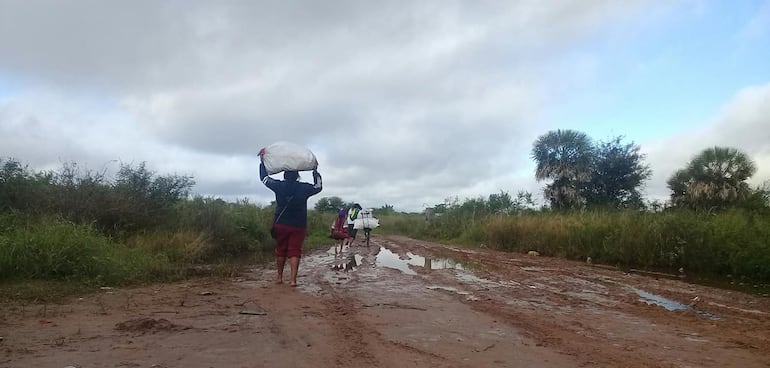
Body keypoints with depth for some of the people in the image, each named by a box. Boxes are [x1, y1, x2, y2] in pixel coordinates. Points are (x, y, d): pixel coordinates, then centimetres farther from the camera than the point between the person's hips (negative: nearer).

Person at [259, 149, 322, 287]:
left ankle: (279, 277, 24)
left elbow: (264, 178, 9)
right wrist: (315, 171, 22)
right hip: (299, 225, -1)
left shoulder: (279, 186, -5)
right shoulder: (304, 188, -6)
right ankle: (293, 279, -7)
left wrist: (262, 159, 15)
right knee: (294, 251, 0)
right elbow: (318, 187, 13)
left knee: (280, 250, 15)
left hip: (281, 224, 1)